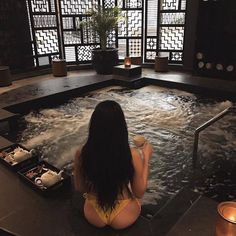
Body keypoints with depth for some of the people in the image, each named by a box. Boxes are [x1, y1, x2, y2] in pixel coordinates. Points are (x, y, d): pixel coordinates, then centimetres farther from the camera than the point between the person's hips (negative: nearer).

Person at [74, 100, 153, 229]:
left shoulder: (81, 154, -23)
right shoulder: (132, 155, -28)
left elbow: (79, 188, -5)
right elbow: (139, 193, -12)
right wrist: (146, 157, -4)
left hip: (93, 215, 2)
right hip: (124, 217, -1)